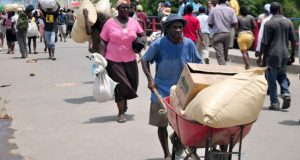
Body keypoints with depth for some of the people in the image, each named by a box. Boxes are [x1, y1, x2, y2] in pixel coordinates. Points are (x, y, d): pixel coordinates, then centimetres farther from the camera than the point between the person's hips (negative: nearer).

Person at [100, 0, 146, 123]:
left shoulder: (133, 22, 2)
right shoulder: (110, 23, -6)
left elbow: (143, 35, 12)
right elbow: (103, 43, -3)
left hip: (130, 60, 4)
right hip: (114, 60, -4)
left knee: (132, 84, 11)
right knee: (120, 85, -1)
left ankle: (124, 102, 42)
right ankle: (121, 113, 13)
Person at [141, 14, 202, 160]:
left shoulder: (189, 44, -6)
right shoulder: (159, 44, -12)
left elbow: (198, 64, 6)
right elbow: (145, 60, 0)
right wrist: (150, 78, -11)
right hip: (162, 92, -1)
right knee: (161, 124, 7)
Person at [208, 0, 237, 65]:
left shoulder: (214, 10, -7)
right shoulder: (231, 10, -3)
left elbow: (210, 23, -3)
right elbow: (235, 23, -6)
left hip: (217, 34, -3)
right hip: (227, 34, 3)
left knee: (220, 54, -4)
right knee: (225, 53, 18)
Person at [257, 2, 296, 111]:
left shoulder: (269, 23, -8)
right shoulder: (288, 22, 4)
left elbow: (265, 43, -10)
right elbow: (293, 41, 6)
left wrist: (260, 56, 0)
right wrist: (292, 55, 15)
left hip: (272, 55, -4)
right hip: (284, 54, 4)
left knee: (272, 79, 3)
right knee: (282, 75, 21)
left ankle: (274, 103, 3)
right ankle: (286, 93, -1)